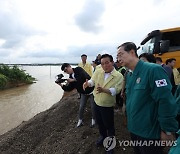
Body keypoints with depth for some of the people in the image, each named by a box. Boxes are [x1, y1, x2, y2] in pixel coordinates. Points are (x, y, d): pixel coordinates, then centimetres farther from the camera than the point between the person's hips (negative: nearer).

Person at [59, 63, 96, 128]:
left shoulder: (78, 69, -15)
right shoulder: (71, 77, 1)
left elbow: (84, 77, -33)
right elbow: (69, 88, -3)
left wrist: (73, 80, -28)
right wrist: (61, 85, -17)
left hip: (91, 91, -5)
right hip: (84, 93, 5)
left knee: (93, 107, 6)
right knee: (81, 107, 7)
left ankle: (93, 120, 29)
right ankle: (80, 121, 29)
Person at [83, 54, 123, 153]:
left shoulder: (119, 76, -17)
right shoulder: (98, 72, -5)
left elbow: (115, 90, -25)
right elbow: (92, 81, -6)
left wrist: (104, 90, -41)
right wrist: (88, 83, -29)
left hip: (107, 105, -4)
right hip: (97, 102, 5)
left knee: (109, 125, 13)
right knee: (99, 122, 24)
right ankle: (103, 136, 51)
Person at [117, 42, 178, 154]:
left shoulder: (153, 70, -22)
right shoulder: (129, 75, 3)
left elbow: (166, 102, -23)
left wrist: (168, 130, -18)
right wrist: (130, 116, 14)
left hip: (150, 132, -7)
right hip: (134, 128, 7)